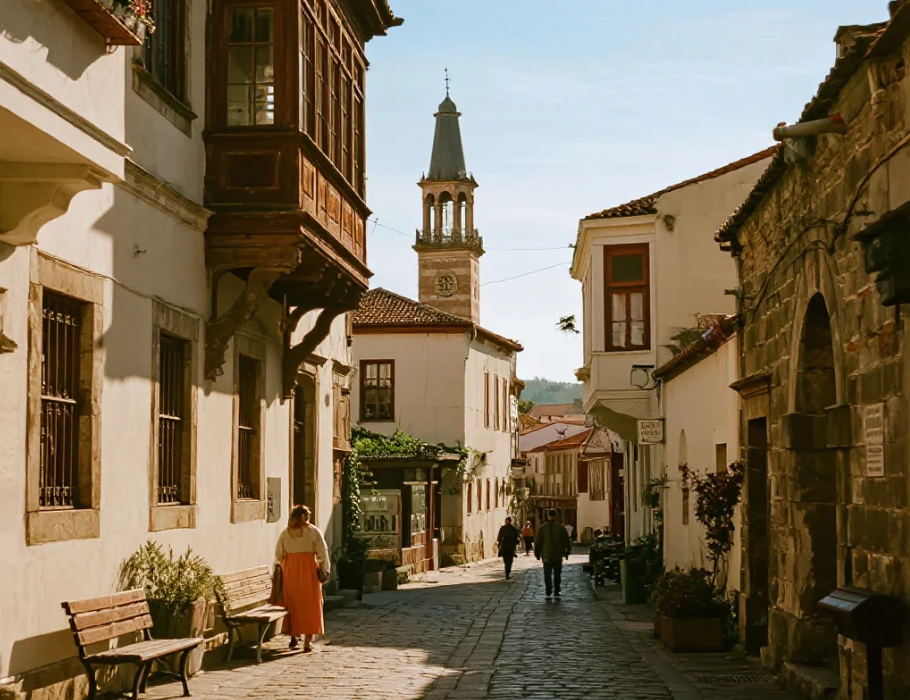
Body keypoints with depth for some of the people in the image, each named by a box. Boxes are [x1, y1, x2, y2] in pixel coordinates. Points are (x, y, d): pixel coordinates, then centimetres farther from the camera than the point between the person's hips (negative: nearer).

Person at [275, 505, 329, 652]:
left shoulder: (285, 533, 9)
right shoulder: (313, 531, 2)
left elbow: (279, 554, 6)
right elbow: (323, 552, -2)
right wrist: (325, 570, 4)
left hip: (290, 570, 3)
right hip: (309, 569, -2)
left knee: (292, 603, 15)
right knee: (309, 605, 2)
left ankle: (293, 636, 19)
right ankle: (308, 642, 0)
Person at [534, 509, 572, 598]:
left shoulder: (542, 528, -5)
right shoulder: (561, 528, -2)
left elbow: (537, 542, -4)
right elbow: (567, 541, 2)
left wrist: (537, 553, 5)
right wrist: (567, 552, 13)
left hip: (546, 556, -1)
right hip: (558, 556, 1)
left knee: (547, 575, 4)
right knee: (557, 575, 11)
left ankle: (548, 592, -4)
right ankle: (557, 592, 10)